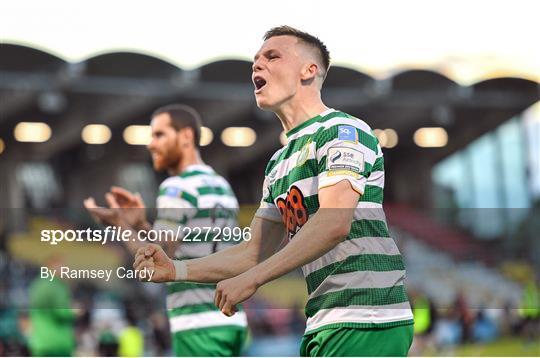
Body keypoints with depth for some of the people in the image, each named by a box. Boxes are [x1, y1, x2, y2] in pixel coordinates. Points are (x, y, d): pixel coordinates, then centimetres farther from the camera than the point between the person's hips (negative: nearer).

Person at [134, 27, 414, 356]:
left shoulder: (342, 129, -7)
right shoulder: (278, 164, 22)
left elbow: (334, 224, -21)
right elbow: (255, 252, 21)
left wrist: (251, 279, -20)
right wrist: (175, 270, 7)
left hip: (365, 325, -9)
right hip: (323, 326, 9)